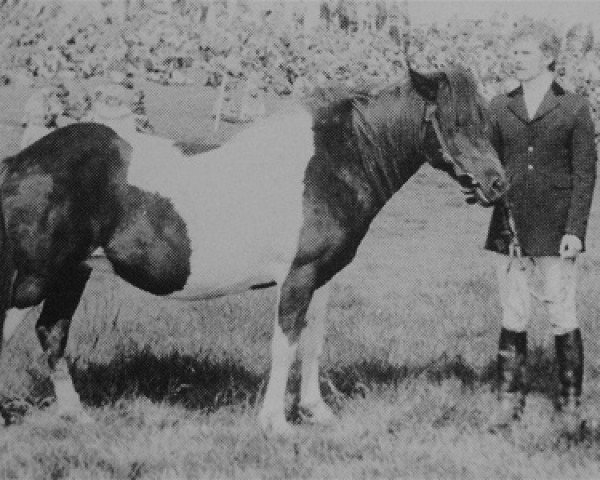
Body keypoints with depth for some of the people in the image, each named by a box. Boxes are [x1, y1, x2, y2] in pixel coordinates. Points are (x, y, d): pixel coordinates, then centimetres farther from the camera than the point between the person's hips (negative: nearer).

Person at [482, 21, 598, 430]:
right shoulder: (500, 107, 8)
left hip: (556, 231, -3)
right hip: (510, 228, 3)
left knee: (563, 319, 2)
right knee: (513, 319, 8)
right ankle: (510, 400, 16)